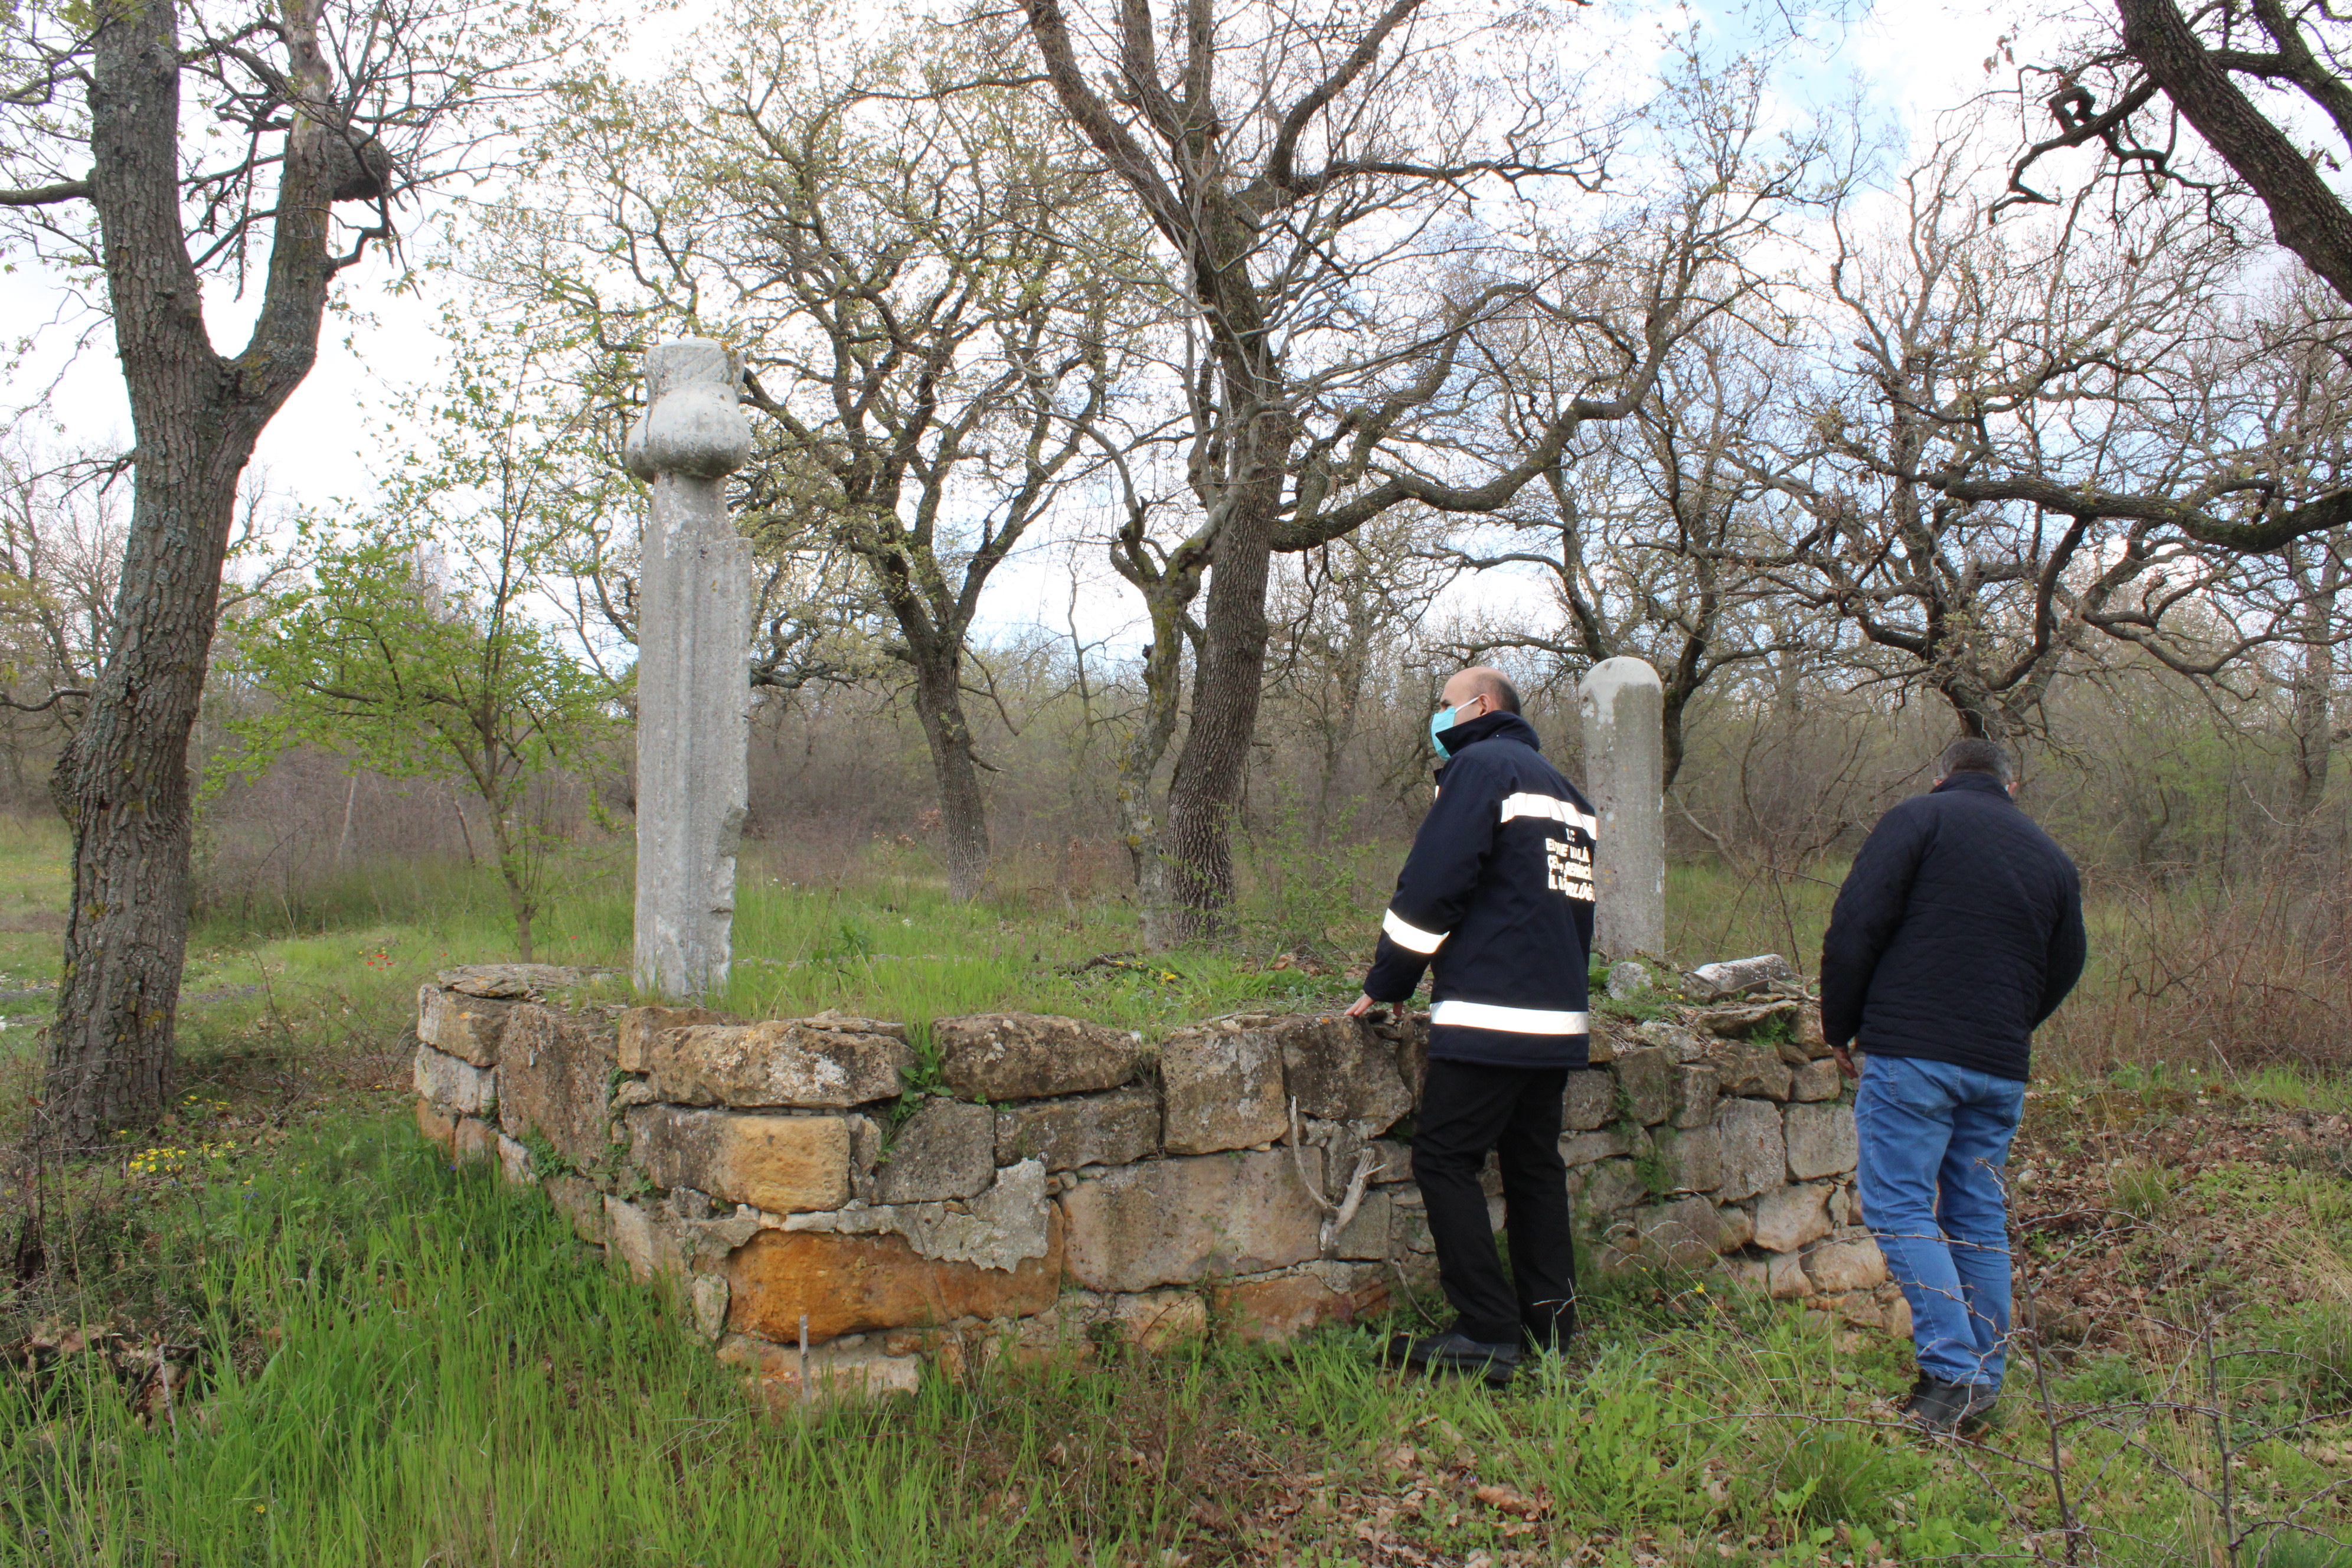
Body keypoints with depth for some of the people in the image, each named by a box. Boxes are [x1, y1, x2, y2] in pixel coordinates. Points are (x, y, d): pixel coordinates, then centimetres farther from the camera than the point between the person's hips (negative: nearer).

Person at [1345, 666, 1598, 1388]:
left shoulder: (1480, 766, -5)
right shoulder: (1566, 791, 22)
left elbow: (1430, 886, -12)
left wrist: (1386, 985, -6)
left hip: (1489, 1017, -9)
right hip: (1558, 1021, 9)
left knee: (1444, 1158, -4)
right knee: (1535, 1166, 15)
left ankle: (1488, 1335, -6)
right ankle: (1551, 1325, 18)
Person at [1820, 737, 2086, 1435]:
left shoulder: (1918, 819, 0)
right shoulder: (2052, 857, 17)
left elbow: (1856, 926, -9)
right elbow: (2063, 971, 22)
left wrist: (1840, 1027, 1)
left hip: (1912, 1053, -6)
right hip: (2002, 1068, 6)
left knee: (1899, 1206, -4)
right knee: (1979, 1219, 11)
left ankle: (1952, 1372, -12)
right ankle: (1983, 1383, 14)